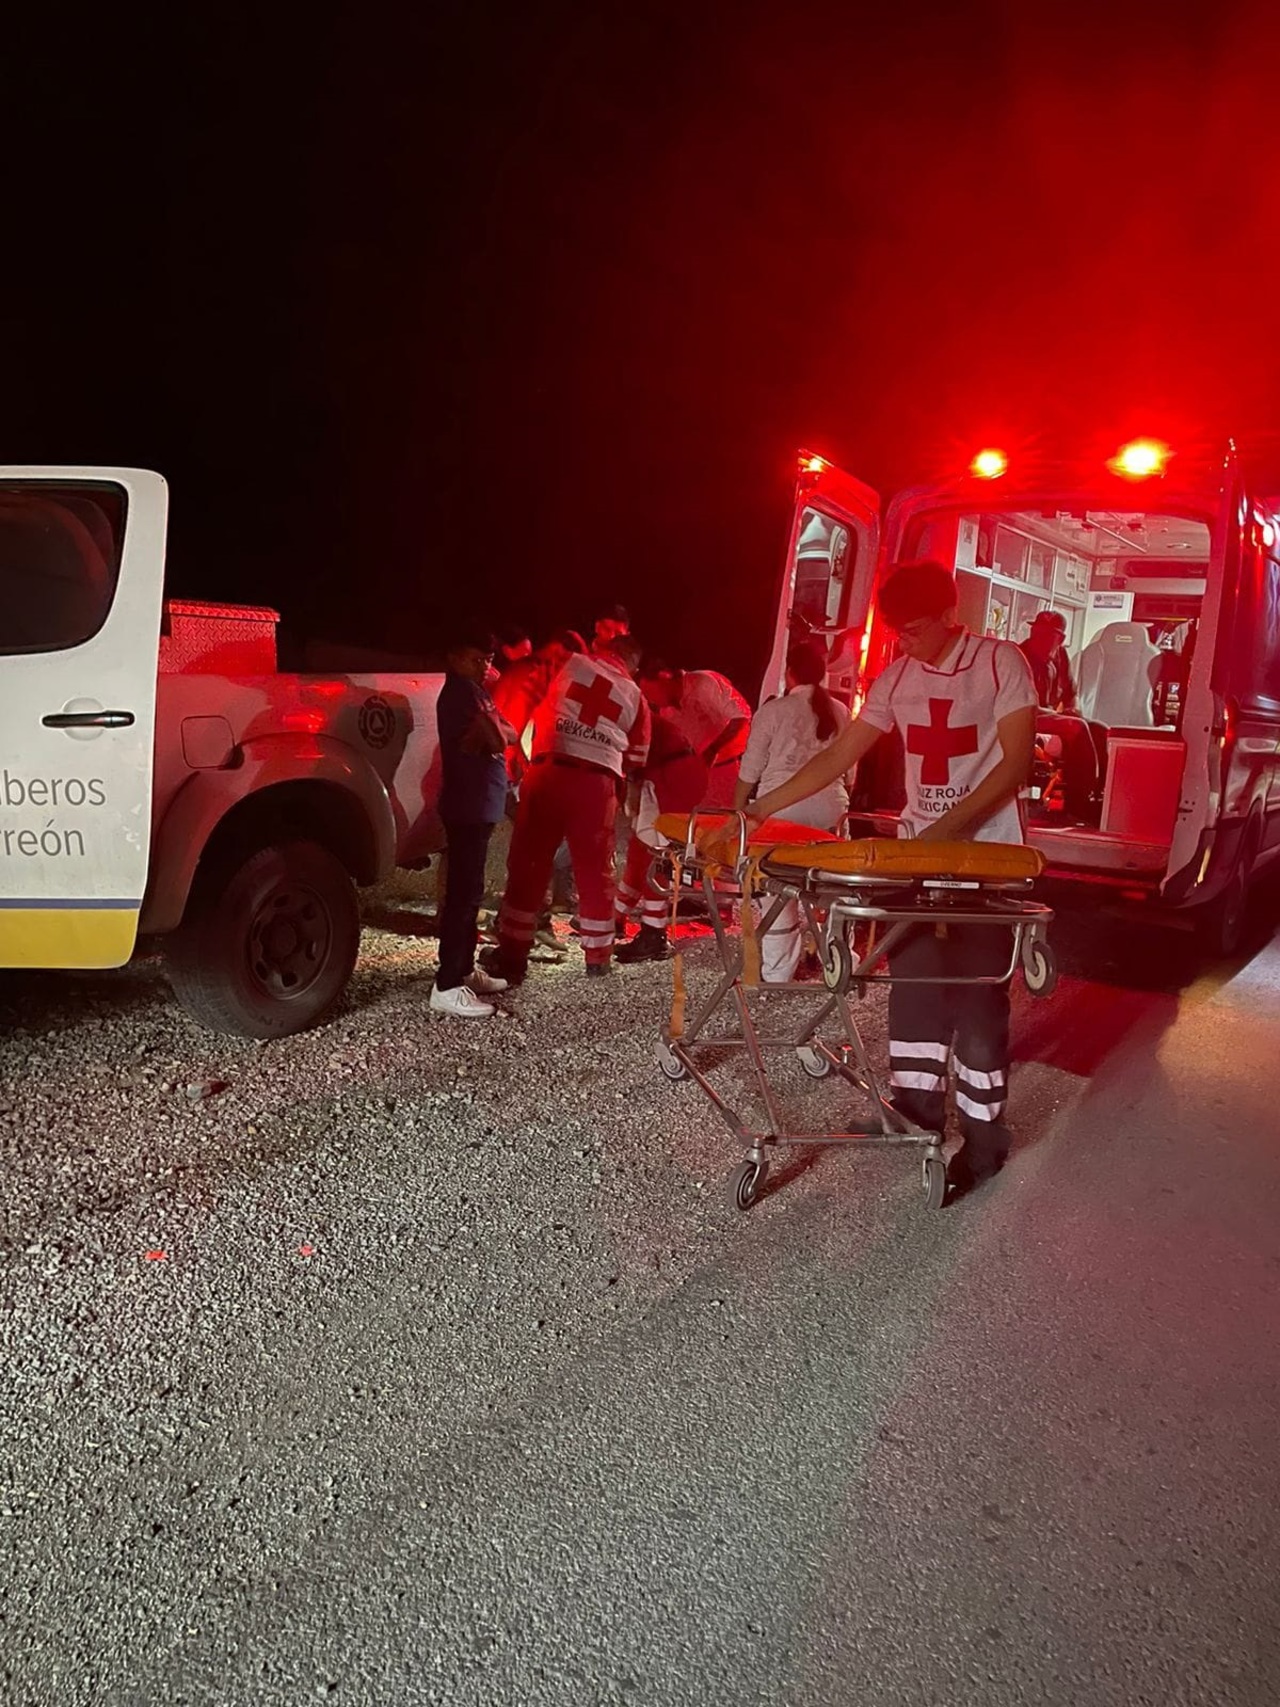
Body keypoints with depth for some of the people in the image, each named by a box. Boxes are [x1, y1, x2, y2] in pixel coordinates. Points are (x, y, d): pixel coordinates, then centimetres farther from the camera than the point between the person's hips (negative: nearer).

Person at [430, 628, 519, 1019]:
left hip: (475, 804, 11)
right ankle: (447, 986, -11)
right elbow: (498, 739, -16)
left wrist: (491, 728, -4)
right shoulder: (464, 690, -11)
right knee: (464, 892, -12)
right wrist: (492, 727, 1)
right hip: (469, 805, -11)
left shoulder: (466, 691, 20)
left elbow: (508, 733, 14)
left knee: (467, 890, 15)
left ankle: (463, 971, 24)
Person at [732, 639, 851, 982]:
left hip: (781, 804, -4)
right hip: (830, 804, 4)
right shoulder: (840, 712, 10)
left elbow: (751, 767, 2)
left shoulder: (774, 710, 0)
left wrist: (738, 807, 13)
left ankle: (777, 974, 5)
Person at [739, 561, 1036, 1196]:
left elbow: (1015, 762, -13)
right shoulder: (896, 679, 5)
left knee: (978, 994, -3)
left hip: (985, 853, -5)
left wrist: (954, 824, -24)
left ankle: (983, 1134, 6)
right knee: (912, 977, 8)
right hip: (918, 849, 5)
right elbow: (838, 756, 7)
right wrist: (764, 806, 2)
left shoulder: (1002, 663, -8)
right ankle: (917, 1102, 22)